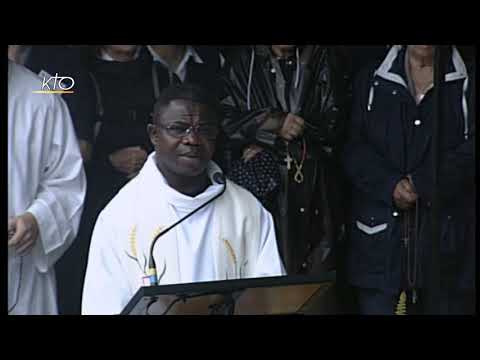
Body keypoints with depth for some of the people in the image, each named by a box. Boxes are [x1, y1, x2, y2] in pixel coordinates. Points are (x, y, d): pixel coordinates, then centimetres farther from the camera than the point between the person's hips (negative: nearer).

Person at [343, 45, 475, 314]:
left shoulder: (467, 81, 6)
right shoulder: (371, 80, 11)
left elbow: (470, 153, -4)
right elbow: (354, 148, 3)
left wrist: (421, 184, -13)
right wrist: (389, 186, -13)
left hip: (446, 234, -1)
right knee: (376, 304, 1)